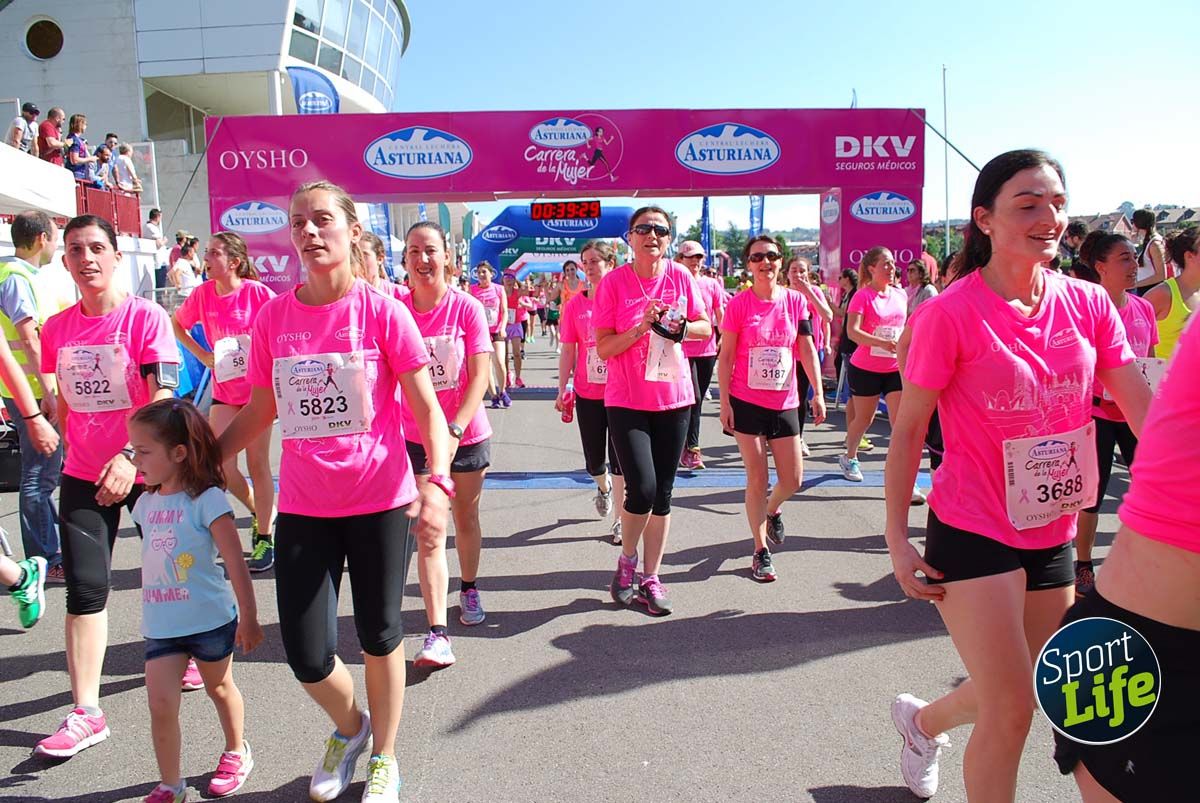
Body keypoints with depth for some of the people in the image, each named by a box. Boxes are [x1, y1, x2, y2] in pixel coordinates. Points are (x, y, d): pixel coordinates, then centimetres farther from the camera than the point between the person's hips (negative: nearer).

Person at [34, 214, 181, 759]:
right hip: (83, 473, 4)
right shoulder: (58, 327, 4)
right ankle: (85, 713, 9)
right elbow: (64, 398, 16)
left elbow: (163, 395, -21)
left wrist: (131, 456, -32)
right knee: (85, 588, 1)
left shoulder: (146, 317, -12)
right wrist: (70, 448, 16)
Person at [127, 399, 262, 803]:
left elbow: (235, 562, -16)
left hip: (210, 620, -4)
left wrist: (248, 617, -16)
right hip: (161, 626, 5)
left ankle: (236, 753, 38)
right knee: (161, 704, -2)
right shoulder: (146, 503, 5)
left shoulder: (207, 499, -16)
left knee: (219, 687, 16)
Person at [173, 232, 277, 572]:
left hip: (257, 388, -4)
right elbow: (177, 324, 16)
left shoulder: (257, 292, -13)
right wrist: (202, 355, 5)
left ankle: (265, 536, 15)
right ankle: (260, 512, 27)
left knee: (257, 463, 2)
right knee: (222, 465, 0)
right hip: (224, 391, 4)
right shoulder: (202, 293, 0)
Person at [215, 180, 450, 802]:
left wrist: (437, 482, -24)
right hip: (303, 508, 3)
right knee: (306, 656, 5)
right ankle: (349, 726, 39)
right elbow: (259, 410, 12)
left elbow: (426, 409, -10)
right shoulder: (273, 315, 1)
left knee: (378, 636, 12)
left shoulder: (382, 312, -9)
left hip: (380, 502, -3)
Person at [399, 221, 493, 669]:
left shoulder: (467, 308, -9)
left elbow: (481, 374, -13)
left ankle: (469, 589, 42)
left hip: (468, 433, 0)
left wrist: (453, 429, -23)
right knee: (429, 531, -4)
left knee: (466, 519, 17)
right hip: (416, 437, 0)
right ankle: (437, 632, -3)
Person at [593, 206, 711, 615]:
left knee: (662, 494, 9)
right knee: (642, 488, -14)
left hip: (673, 397, 3)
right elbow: (603, 348, -8)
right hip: (626, 401, -3)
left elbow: (706, 327, 9)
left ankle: (650, 578, 23)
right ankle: (626, 561, 15)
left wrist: (680, 326, -11)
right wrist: (642, 326, -21)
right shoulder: (613, 282, -7)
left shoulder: (680, 276, 1)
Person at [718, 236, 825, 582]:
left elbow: (807, 350, 4)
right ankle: (761, 551, 16)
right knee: (757, 479, 2)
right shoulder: (739, 304, -5)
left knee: (793, 479, 5)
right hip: (746, 402, -3)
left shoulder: (796, 300, 2)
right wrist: (724, 402, -7)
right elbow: (726, 356, -3)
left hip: (784, 403, 3)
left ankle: (772, 509, 41)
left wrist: (818, 392, -4)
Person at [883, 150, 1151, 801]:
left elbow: (1147, 414, -2)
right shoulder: (950, 314, -16)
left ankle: (921, 720, 48)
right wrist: (897, 539, -11)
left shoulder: (1088, 304, -1)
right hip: (972, 534, -6)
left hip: (1052, 535, 6)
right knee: (1011, 711, -1)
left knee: (1023, 694, 20)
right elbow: (907, 432, -10)